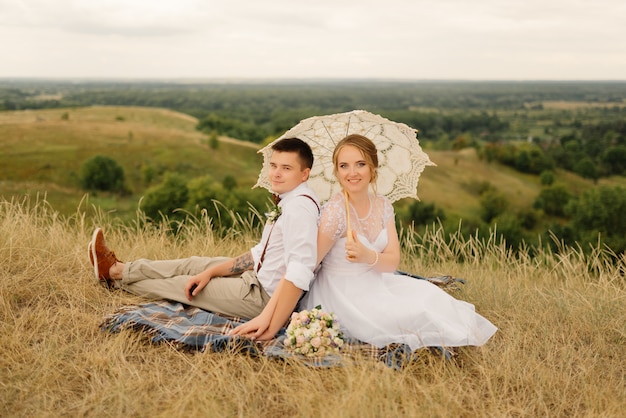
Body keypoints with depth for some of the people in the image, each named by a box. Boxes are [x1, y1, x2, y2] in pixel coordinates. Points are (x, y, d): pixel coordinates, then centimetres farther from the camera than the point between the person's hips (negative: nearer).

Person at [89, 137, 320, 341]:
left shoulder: (299, 207, -26)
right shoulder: (288, 202, 5)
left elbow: (299, 274, -35)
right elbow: (259, 254, 10)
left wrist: (271, 326, -37)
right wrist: (210, 272, 5)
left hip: (263, 296, -8)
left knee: (181, 284, 10)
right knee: (193, 265, 19)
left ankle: (115, 272, 34)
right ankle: (118, 269, 39)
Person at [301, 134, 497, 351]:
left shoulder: (383, 206, 0)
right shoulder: (334, 210, -20)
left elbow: (392, 262, -6)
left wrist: (367, 256, -24)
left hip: (375, 283, 6)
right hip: (343, 294, -6)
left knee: (428, 294, -8)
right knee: (410, 316, -18)